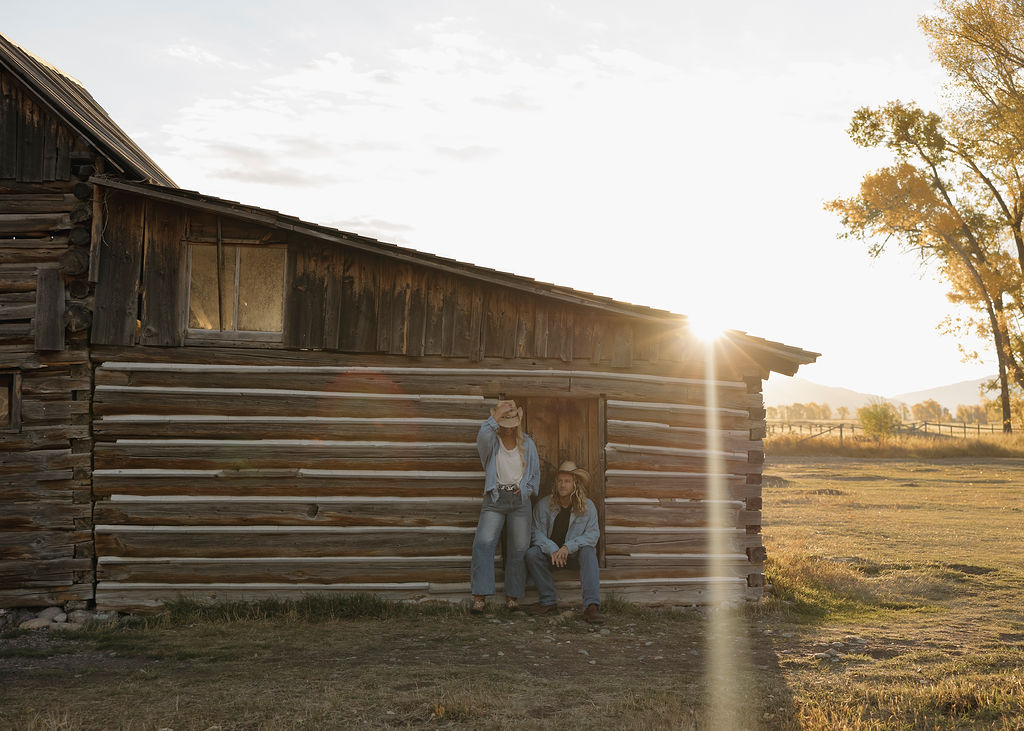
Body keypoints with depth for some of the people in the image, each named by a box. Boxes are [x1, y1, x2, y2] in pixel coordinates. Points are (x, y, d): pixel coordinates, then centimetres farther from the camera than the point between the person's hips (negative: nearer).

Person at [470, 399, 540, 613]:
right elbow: (482, 437, -26)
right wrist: (495, 418, -29)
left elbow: (535, 474, 15)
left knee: (519, 549, 1)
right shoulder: (491, 441, 1)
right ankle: (479, 597, -19)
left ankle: (512, 596, 10)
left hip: (520, 500, 2)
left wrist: (525, 490, 0)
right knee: (483, 543, -17)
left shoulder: (527, 444, 8)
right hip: (495, 498, -2)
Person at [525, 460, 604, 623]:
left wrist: (568, 547, -26)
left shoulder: (587, 506, -4)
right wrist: (553, 550, -27)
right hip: (550, 552, 1)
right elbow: (537, 533, -8)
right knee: (532, 554, -27)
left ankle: (591, 606, -43)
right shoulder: (543, 505, -3)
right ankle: (549, 601, -18)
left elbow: (593, 534, -13)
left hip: (575, 553, -1)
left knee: (588, 551, -33)